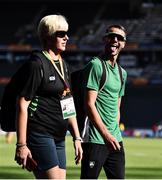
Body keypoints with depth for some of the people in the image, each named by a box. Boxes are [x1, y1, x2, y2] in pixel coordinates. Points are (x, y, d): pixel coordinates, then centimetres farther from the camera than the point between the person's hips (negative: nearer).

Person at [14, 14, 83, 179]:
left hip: (58, 137, 9)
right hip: (40, 134, -9)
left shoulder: (63, 65, 18)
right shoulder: (37, 65, -9)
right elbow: (22, 105, -12)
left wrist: (77, 138, 19)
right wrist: (21, 145, -17)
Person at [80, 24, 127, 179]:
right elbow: (89, 104, -14)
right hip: (95, 140, -8)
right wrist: (106, 135, -18)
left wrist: (116, 134, 15)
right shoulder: (96, 65, -7)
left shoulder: (122, 73, 18)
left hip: (115, 140, 8)